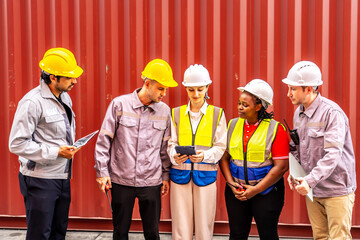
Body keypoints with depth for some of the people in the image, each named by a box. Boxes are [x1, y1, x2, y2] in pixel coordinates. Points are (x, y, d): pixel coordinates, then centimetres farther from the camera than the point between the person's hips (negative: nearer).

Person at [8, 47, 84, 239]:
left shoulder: (64, 98, 9)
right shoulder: (32, 102, -17)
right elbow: (17, 144, -20)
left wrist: (70, 147, 5)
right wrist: (55, 152, -21)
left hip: (62, 178, 8)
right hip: (40, 180, -8)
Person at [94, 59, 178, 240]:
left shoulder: (164, 111, 3)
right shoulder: (119, 104, -5)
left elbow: (165, 147, 11)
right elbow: (103, 140, -1)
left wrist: (166, 175, 10)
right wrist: (102, 171, -4)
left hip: (151, 182, 2)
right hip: (121, 180, -2)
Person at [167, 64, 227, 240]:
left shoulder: (217, 114, 5)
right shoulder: (176, 113, 9)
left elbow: (220, 147, 1)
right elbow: (171, 143, 6)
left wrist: (204, 155, -19)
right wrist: (175, 156, -17)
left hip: (206, 174, -1)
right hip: (180, 173, 1)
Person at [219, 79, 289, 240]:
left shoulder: (275, 129, -8)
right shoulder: (233, 125, 6)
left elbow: (281, 166, -12)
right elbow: (224, 158, 7)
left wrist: (256, 189, -14)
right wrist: (231, 183, -7)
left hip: (266, 191, -3)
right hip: (236, 191, 4)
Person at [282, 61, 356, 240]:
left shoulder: (332, 113, -17)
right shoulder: (298, 113, 8)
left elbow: (332, 155, -25)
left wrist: (310, 180, -33)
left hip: (337, 190, -7)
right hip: (312, 190, 7)